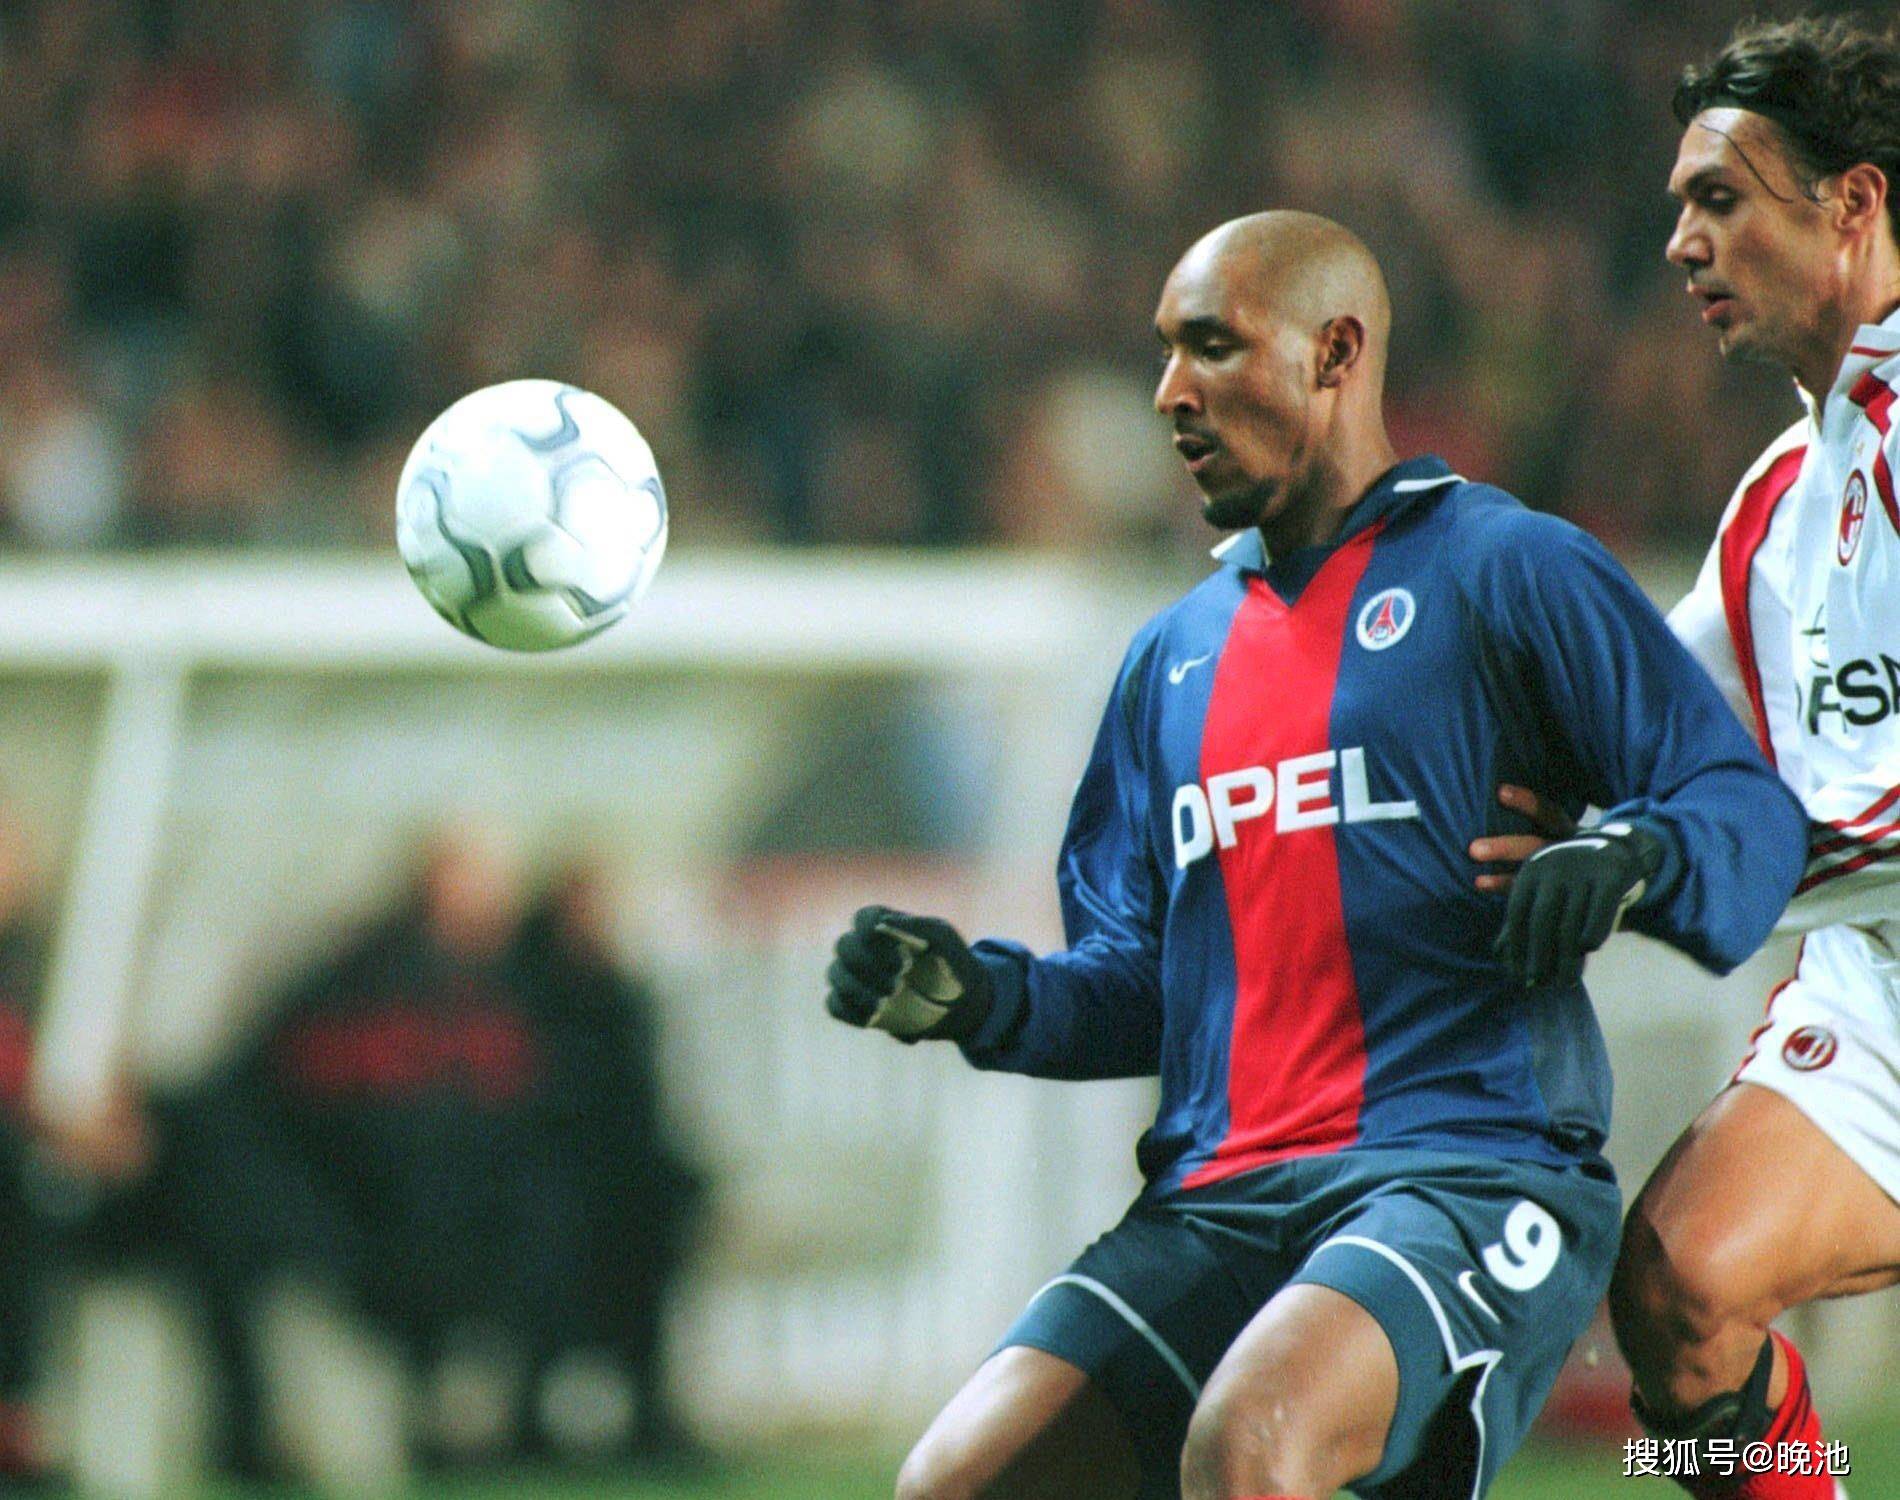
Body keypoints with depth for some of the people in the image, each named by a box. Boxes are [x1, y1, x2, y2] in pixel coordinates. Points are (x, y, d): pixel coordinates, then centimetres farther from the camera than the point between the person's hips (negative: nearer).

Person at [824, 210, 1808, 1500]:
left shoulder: (1502, 569, 4)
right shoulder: (1174, 656, 23)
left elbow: (1751, 809, 0)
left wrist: (1630, 860, -21)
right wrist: (981, 998, 4)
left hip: (1470, 1178, -6)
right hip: (1214, 1202, 6)